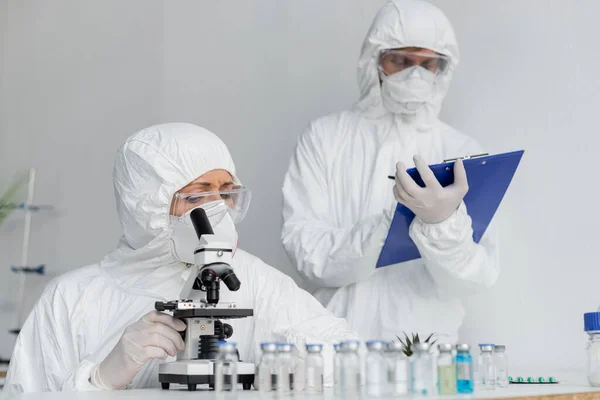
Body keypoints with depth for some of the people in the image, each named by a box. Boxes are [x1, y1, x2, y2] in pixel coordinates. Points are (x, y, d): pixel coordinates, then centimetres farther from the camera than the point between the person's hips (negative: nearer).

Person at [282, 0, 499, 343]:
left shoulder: (463, 153, 2)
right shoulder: (326, 137, 2)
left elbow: (474, 281, -6)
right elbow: (307, 252, -7)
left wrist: (444, 223, -24)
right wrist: (394, 222, -20)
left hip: (428, 349, 0)